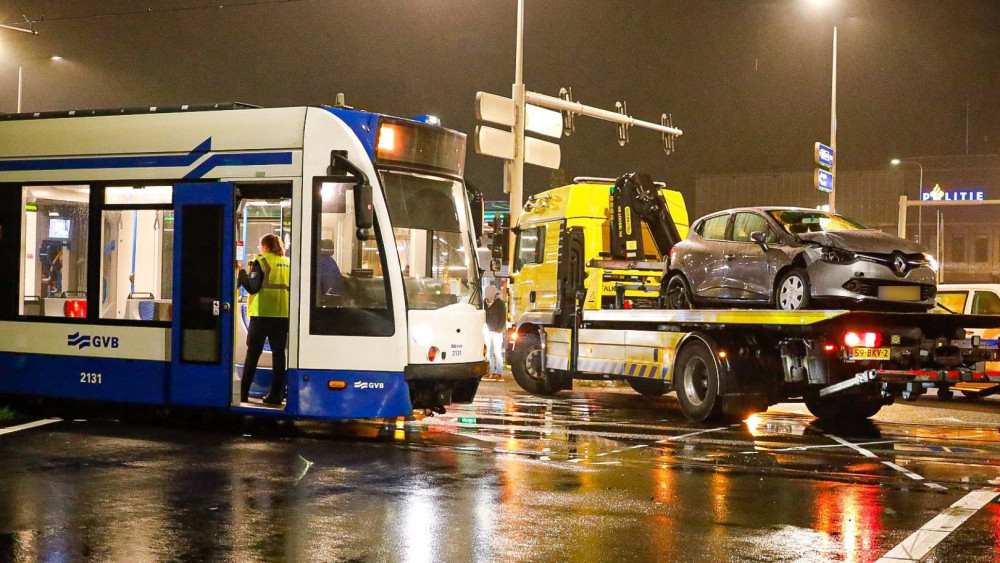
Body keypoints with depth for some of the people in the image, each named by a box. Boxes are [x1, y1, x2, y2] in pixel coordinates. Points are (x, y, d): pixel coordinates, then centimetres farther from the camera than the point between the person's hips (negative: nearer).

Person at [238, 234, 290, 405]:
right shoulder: (288, 263, 10)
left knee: (252, 354, 3)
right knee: (278, 353, 6)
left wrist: (243, 272, 0)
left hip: (263, 314, -4)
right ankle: (276, 394, 4)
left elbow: (252, 287, -12)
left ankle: (243, 393, 4)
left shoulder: (261, 261, -5)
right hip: (283, 315, 4)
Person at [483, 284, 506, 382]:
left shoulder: (500, 303, -2)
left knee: (497, 352, -6)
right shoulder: (485, 303, 11)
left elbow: (503, 318, -3)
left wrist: (498, 329, -11)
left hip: (496, 332, -5)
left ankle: (499, 373, -5)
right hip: (487, 331, 5)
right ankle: (492, 372, 9)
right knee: (489, 352, 5)